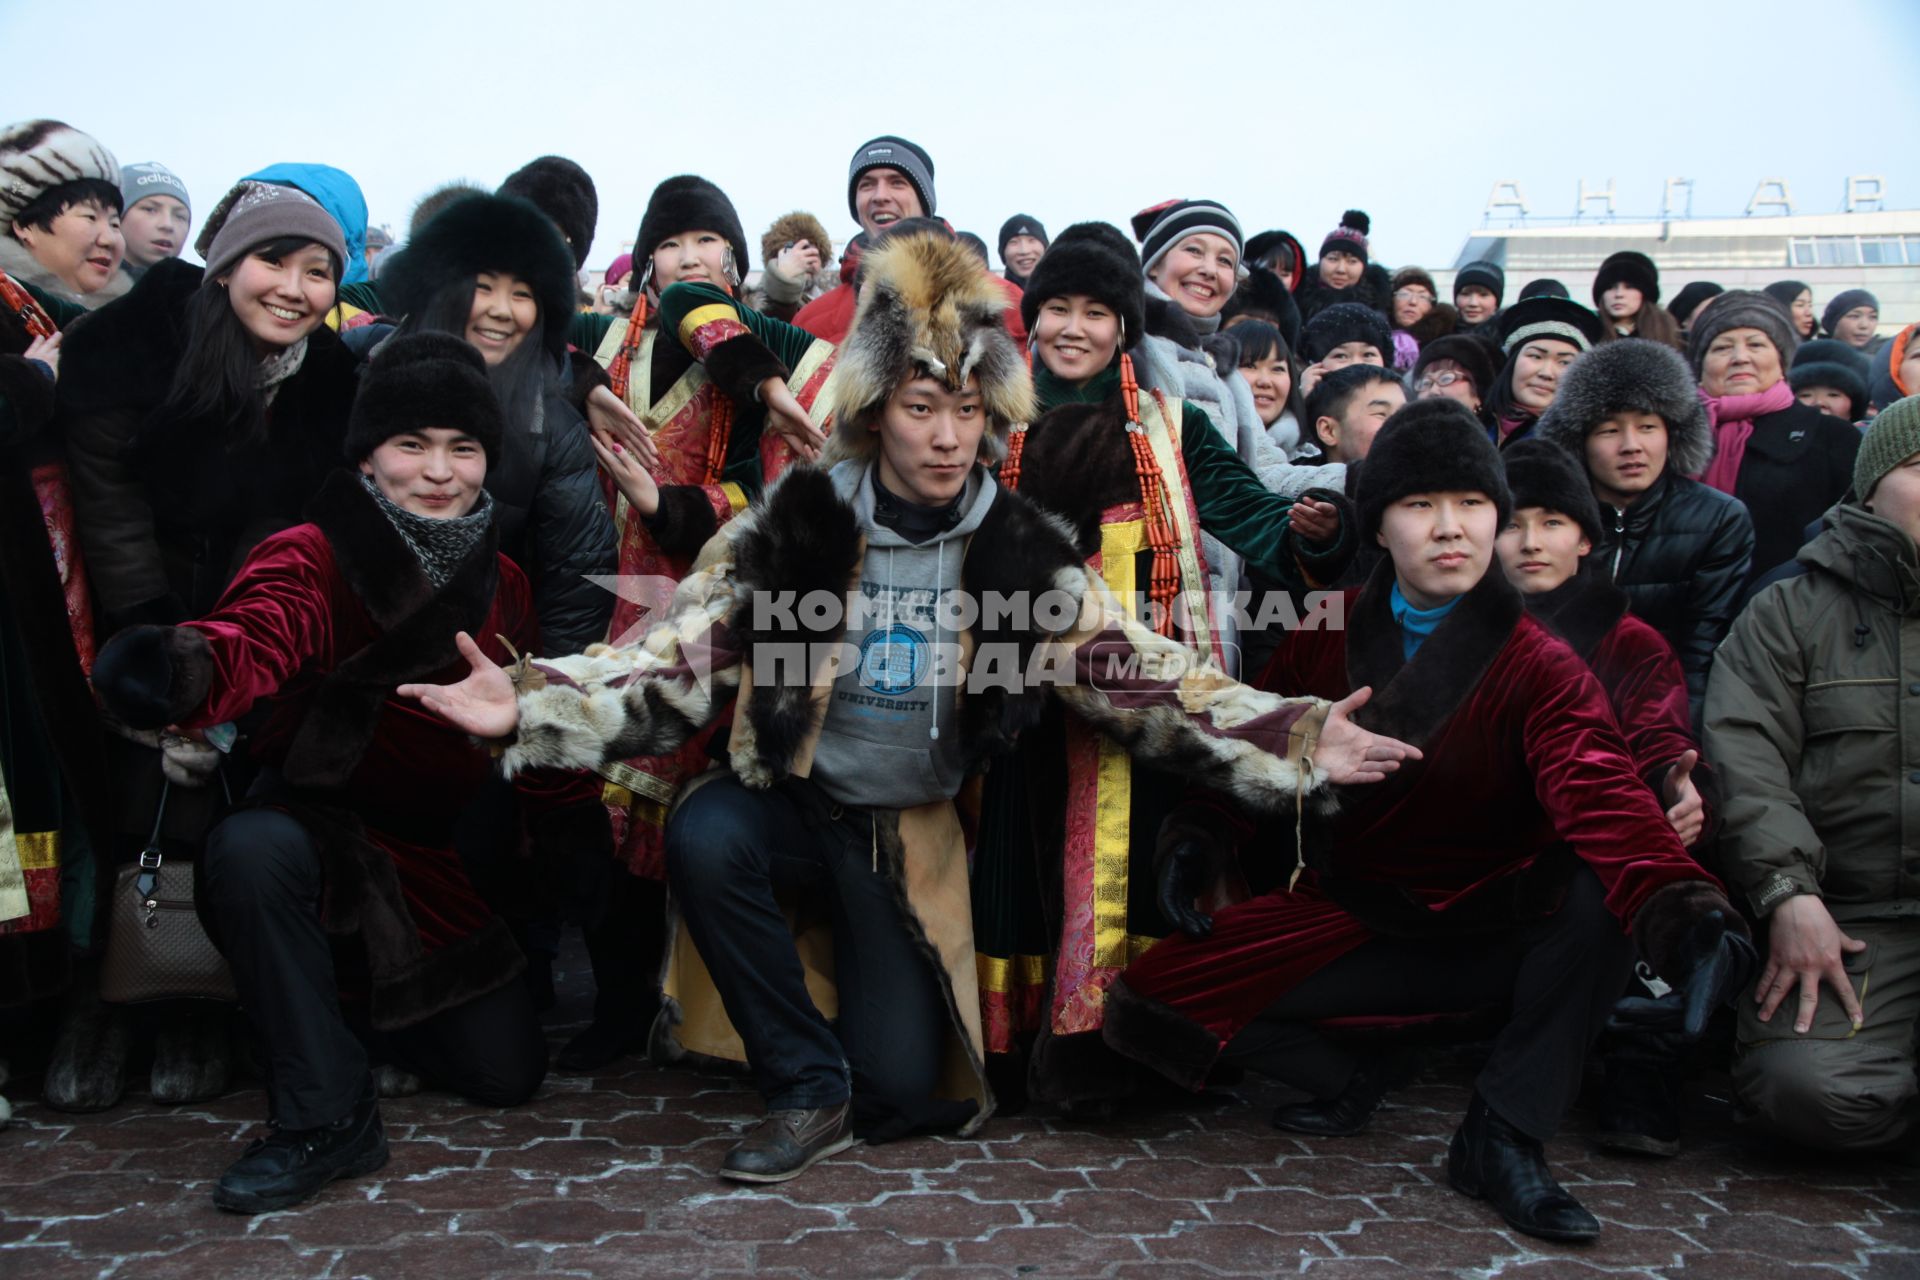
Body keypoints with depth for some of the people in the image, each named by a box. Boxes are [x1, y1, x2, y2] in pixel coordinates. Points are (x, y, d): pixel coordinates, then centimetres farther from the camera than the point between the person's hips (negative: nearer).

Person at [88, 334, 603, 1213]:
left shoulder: (498, 582, -2)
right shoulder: (313, 558, -19)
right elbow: (255, 634, -43)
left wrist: (576, 833, -3)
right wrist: (183, 670, -64)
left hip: (440, 860, 5)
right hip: (324, 831, -4)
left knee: (506, 1073, 4)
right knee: (249, 848, -39)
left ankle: (361, 1007, 37)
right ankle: (324, 1118, -21)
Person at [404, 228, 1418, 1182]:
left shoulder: (1022, 551, -7)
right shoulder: (795, 522, -11)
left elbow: (1141, 676, -9)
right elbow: (679, 663, -15)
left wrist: (1298, 739, -20)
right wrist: (529, 704, -31)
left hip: (915, 833, 1)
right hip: (793, 802, 0)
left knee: (898, 1087, -10)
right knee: (703, 835, -34)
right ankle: (808, 1089, -12)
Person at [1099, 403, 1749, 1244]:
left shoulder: (1539, 668, -13)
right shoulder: (1324, 634, -2)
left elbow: (1602, 798, -31)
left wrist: (1682, 907, -51)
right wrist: (1199, 838, -14)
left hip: (1494, 933, -2)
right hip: (1345, 918, 3)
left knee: (1605, 886, -33)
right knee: (1145, 1007, -15)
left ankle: (1503, 1133, -16)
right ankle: (1345, 1083, 13)